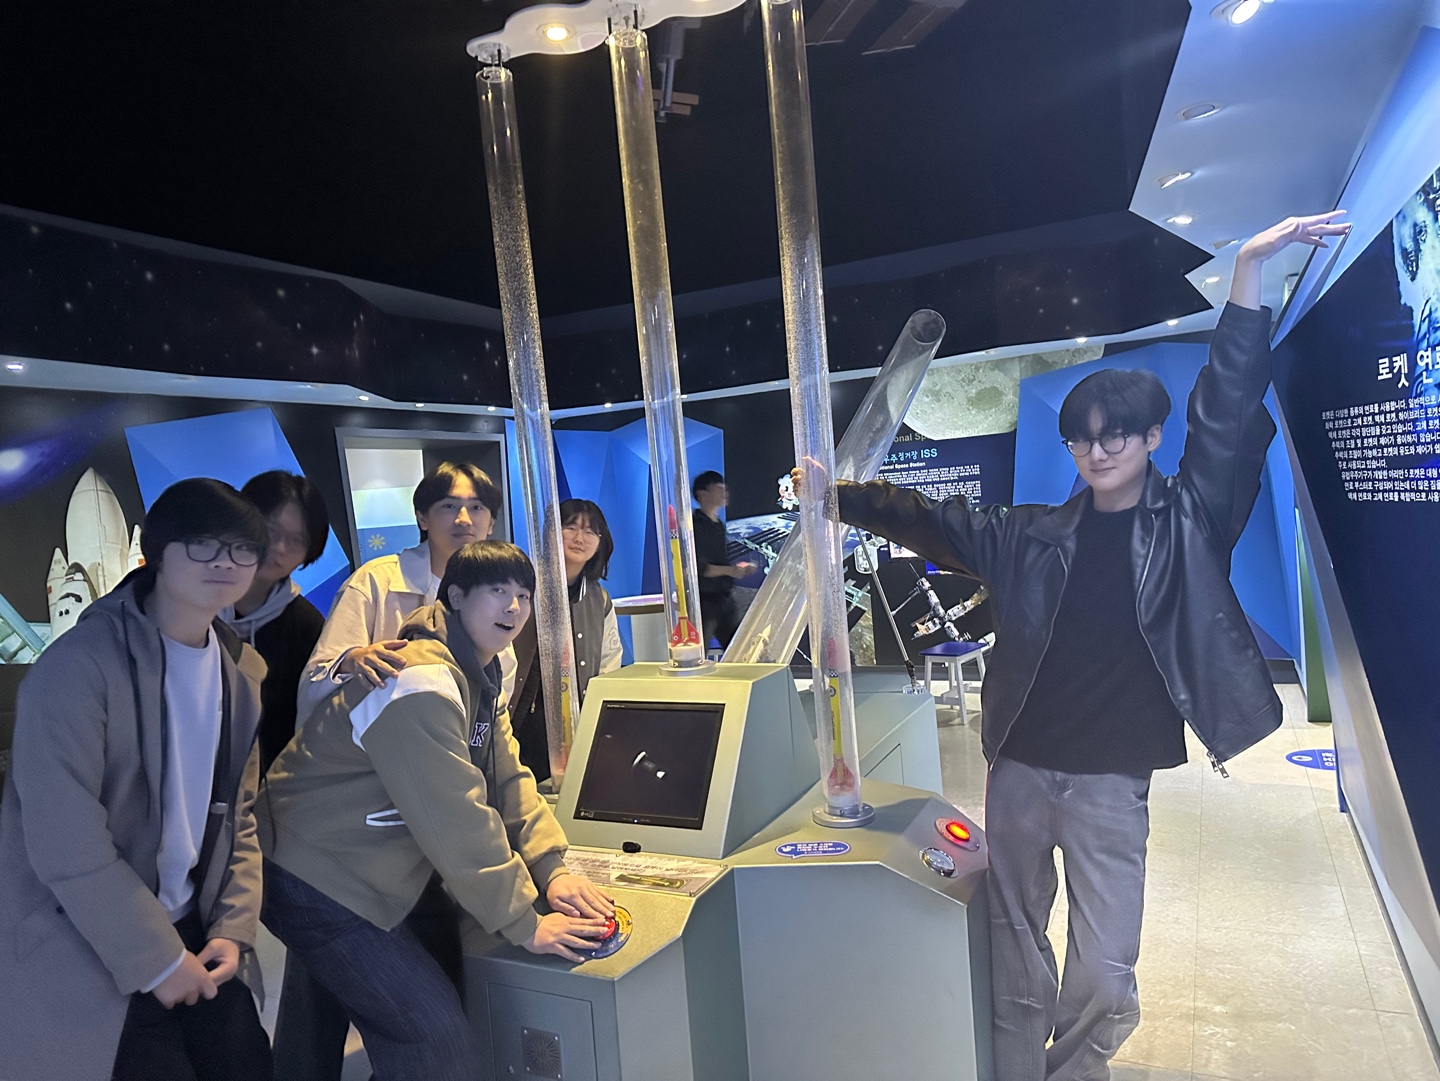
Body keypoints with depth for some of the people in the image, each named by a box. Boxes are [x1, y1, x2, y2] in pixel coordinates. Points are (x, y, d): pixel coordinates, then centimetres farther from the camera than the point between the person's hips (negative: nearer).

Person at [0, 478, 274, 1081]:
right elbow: (66, 845, -22)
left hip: (192, 934, 6)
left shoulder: (242, 670, 3)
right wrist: (157, 961, -16)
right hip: (82, 950, -6)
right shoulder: (79, 665, -19)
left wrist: (233, 930, -2)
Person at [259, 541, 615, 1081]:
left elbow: (507, 778, 3)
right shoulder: (421, 684, -28)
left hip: (366, 872, 10)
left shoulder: (481, 676, 6)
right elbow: (457, 820, -29)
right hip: (315, 887, -10)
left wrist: (552, 869, -9)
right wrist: (524, 924, -22)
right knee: (437, 1037, -9)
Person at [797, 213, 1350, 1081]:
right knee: (1016, 954, 13)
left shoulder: (1187, 522, 0)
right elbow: (933, 520, 12)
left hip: (1110, 781, -2)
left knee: (1104, 979, 0)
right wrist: (840, 494, 10)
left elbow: (1228, 408, -8)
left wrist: (1250, 269, -15)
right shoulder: (1035, 536, 6)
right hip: (1020, 768, 3)